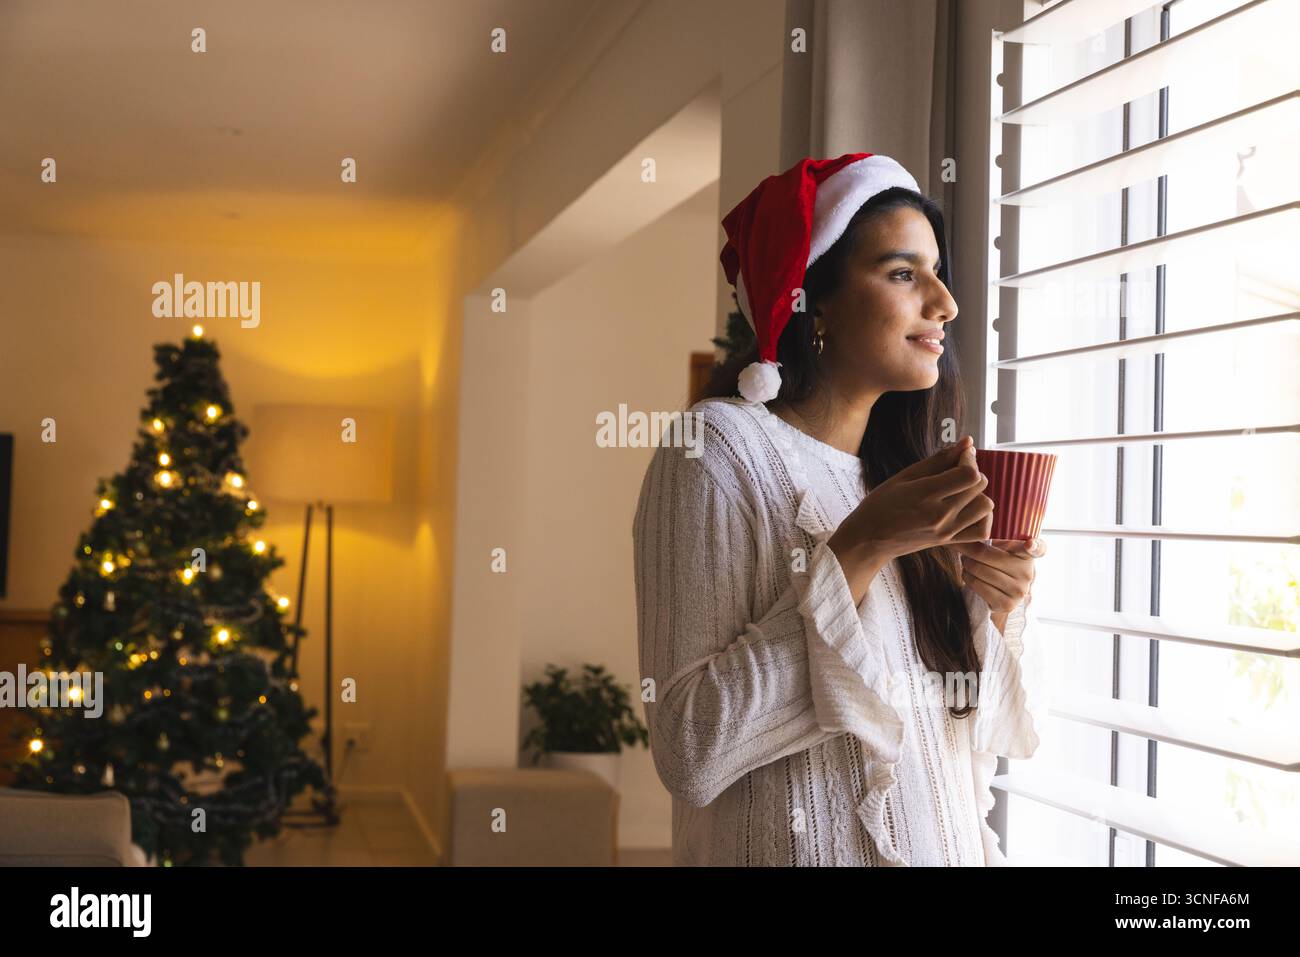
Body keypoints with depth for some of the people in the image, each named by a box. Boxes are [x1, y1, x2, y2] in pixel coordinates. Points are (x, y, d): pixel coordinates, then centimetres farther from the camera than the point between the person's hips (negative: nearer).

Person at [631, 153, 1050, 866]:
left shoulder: (909, 462, 4)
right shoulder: (724, 445, -15)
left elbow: (985, 728, 5)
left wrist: (999, 606, -13)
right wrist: (862, 547, -25)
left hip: (949, 840, 6)